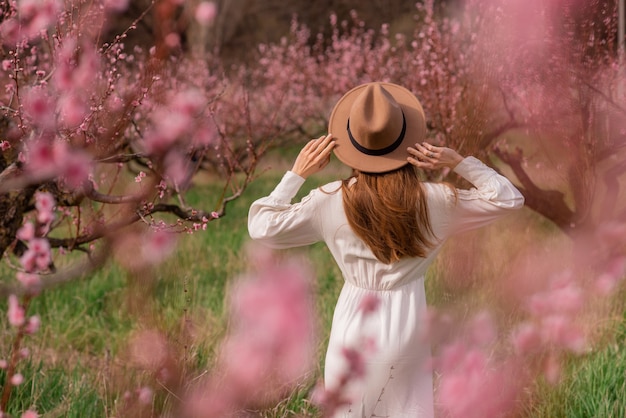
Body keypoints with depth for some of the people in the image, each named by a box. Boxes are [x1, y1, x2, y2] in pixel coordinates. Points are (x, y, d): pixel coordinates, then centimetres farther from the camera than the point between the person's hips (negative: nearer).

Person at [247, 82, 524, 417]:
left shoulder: (331, 201, -11)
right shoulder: (432, 201, -10)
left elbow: (262, 226, -3)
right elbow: (508, 198, 1)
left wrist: (296, 175, 3)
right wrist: (459, 163, -6)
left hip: (353, 324, 0)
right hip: (405, 327, 0)